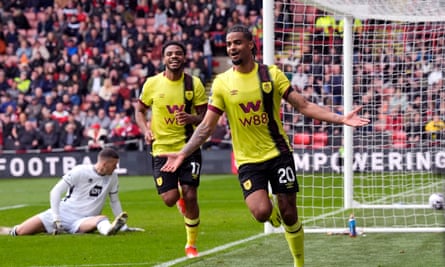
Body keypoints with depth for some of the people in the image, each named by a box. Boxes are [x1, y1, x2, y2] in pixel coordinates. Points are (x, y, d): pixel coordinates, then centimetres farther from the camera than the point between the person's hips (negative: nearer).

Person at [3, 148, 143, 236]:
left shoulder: (113, 177, 3)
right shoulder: (80, 172, -11)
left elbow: (114, 202, 17)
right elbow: (55, 191, -9)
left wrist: (124, 227, 14)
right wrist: (56, 219, -16)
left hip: (83, 221, 2)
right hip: (63, 214, -1)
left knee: (102, 219, -37)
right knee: (20, 231, -19)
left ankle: (108, 229, -67)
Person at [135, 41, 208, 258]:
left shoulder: (194, 84, -2)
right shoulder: (152, 84, -2)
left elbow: (205, 116, 1)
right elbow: (140, 110, 12)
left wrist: (193, 118, -21)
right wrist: (146, 130, -7)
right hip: (162, 148, 0)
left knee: (190, 196, -6)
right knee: (170, 198, -8)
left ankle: (191, 244, 12)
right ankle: (180, 197, 32)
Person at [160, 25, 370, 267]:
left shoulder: (272, 74, -2)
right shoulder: (222, 83, -2)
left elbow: (304, 105, -1)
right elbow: (207, 126, 1)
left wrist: (341, 119, -11)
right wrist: (182, 154, -9)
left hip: (278, 153, 0)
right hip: (247, 160, 0)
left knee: (289, 214, 0)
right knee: (262, 212, -20)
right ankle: (273, 209, 18)